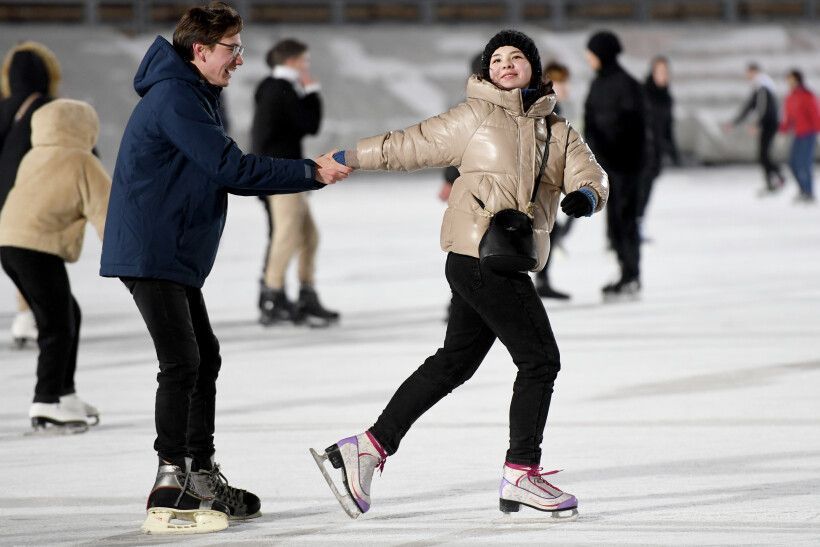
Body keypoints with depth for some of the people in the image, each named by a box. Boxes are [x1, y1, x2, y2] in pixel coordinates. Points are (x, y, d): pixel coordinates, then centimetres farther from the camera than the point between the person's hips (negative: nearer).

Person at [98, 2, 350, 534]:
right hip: (149, 252, -11)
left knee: (204, 357, 16)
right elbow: (232, 168, -23)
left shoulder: (196, 96, 17)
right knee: (181, 362, -14)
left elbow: (228, 172, 13)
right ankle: (169, 495, -15)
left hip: (176, 254, 11)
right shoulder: (175, 98, -17)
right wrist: (312, 173, -17)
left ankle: (203, 478, 26)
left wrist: (309, 171, 0)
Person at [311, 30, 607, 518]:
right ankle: (521, 475, 3)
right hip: (480, 255, -7)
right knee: (540, 358, -6)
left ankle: (367, 449, 17)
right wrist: (348, 158, -6)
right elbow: (414, 145, 0)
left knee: (455, 363, 12)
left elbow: (589, 173, 7)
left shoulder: (557, 130, 17)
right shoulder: (476, 116, -1)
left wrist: (586, 194, -16)